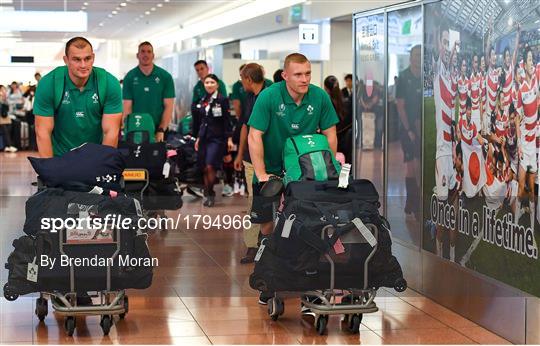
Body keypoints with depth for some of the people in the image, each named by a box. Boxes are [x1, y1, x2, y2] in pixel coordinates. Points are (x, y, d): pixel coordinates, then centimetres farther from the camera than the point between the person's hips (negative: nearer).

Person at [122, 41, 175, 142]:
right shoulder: (129, 77, 3)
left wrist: (161, 131, -12)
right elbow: (127, 107, 0)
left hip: (158, 129, 0)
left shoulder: (165, 77, 1)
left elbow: (168, 106, -2)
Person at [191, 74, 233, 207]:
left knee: (210, 167, -15)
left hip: (217, 138, -6)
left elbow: (227, 120, -6)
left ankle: (210, 194, -2)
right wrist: (198, 138, 20)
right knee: (204, 169, 4)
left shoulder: (222, 100, -5)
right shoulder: (202, 101, 13)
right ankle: (207, 194, 14)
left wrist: (229, 138, -10)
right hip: (204, 137, 6)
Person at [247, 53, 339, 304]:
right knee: (267, 225, 1)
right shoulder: (268, 97, -17)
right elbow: (254, 136, -18)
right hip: (271, 170, -2)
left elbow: (330, 134, 1)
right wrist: (262, 175, -21)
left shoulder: (320, 97, -9)